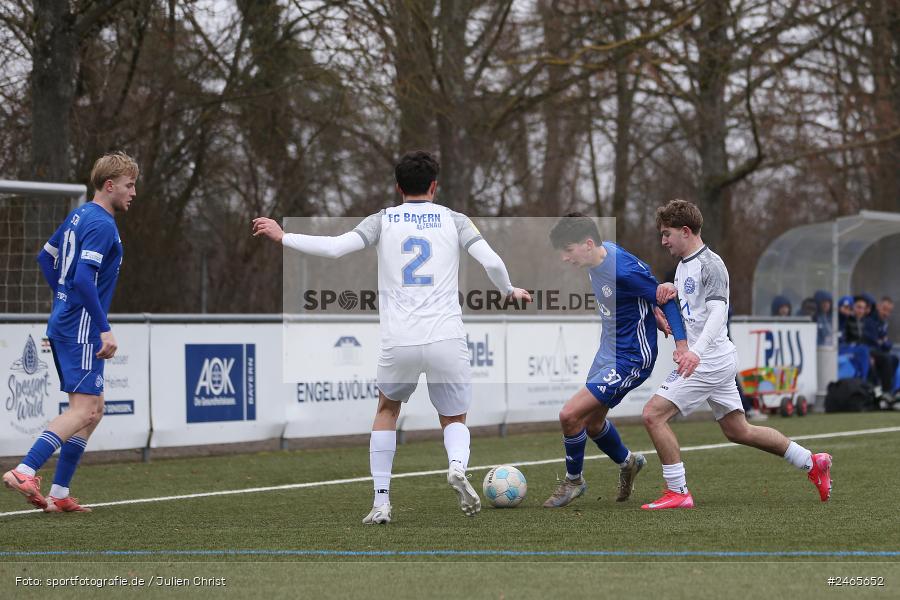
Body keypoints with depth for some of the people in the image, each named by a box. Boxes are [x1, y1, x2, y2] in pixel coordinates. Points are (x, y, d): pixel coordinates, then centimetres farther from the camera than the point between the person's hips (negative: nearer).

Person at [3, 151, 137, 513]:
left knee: (94, 409, 12)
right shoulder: (101, 225, -14)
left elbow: (46, 258, 25)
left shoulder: (79, 216, 15)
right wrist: (105, 329, -23)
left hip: (64, 324, 10)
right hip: (82, 330, -10)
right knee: (84, 409, -12)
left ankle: (59, 495, 9)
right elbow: (83, 278, -24)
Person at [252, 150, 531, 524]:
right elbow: (492, 262, -1)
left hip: (399, 343, 0)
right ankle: (458, 467, -18)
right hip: (446, 340, 0)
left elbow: (335, 247, -3)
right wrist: (510, 292, 20)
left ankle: (381, 501, 14)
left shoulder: (383, 220, 9)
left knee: (387, 410, 26)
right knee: (454, 421, 17)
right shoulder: (453, 220, 10)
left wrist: (282, 237, 9)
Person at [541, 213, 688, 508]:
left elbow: (665, 299, -19)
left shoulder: (624, 270, -28)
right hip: (607, 351, 9)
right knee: (592, 422, 21)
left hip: (631, 359, -9)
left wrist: (682, 345, -22)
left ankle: (573, 481, 10)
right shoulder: (602, 252, -3)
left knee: (570, 415, -14)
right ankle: (627, 463, 49)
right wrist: (651, 311, 14)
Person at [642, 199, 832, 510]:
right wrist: (669, 289, 6)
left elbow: (718, 311, -26)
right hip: (714, 360, 10)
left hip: (709, 360, -10)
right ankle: (812, 463, 25)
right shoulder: (685, 264, 15)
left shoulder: (710, 265, -14)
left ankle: (678, 492, -10)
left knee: (653, 414, -14)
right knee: (738, 431, 16)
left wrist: (696, 351, -42)